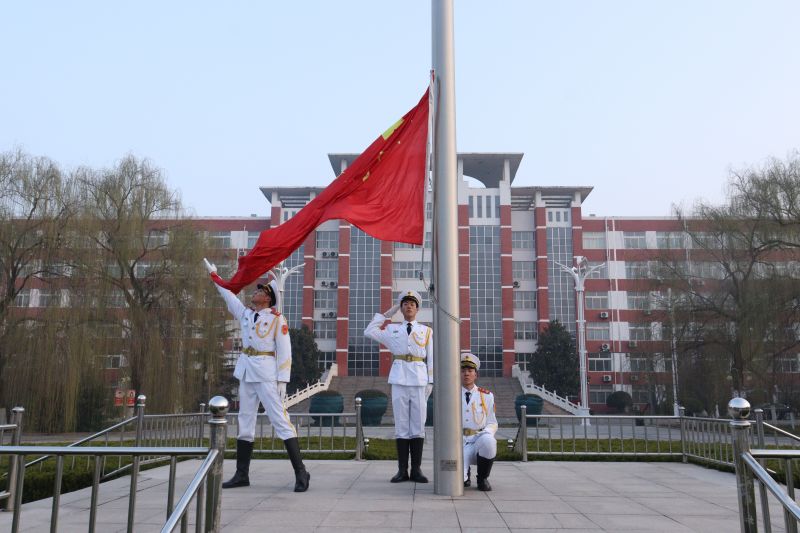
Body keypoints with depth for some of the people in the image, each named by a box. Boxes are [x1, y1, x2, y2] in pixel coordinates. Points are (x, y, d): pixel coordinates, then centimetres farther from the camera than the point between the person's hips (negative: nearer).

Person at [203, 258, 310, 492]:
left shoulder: (276, 318, -4)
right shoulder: (245, 313, 14)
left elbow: (284, 351, -8)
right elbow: (229, 295, 30)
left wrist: (282, 380, -14)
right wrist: (214, 275, 38)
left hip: (267, 374, -7)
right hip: (246, 373, 7)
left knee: (280, 420, -10)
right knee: (245, 423, 10)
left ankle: (301, 473, -8)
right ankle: (242, 474, 17)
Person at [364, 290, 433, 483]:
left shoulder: (426, 331, 13)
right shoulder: (392, 329, 14)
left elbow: (431, 358, 9)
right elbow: (369, 331, 8)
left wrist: (430, 382, 2)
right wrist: (386, 314, 11)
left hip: (419, 380, 0)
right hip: (399, 380, 0)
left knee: (418, 425, 0)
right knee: (401, 425, 1)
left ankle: (416, 469, 6)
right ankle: (402, 470, 4)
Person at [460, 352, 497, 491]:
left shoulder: (486, 396, 9)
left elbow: (492, 423, 11)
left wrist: (486, 433, -12)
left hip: (479, 440, 1)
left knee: (488, 442, -37)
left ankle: (483, 479, -7)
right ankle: (464, 475, 14)